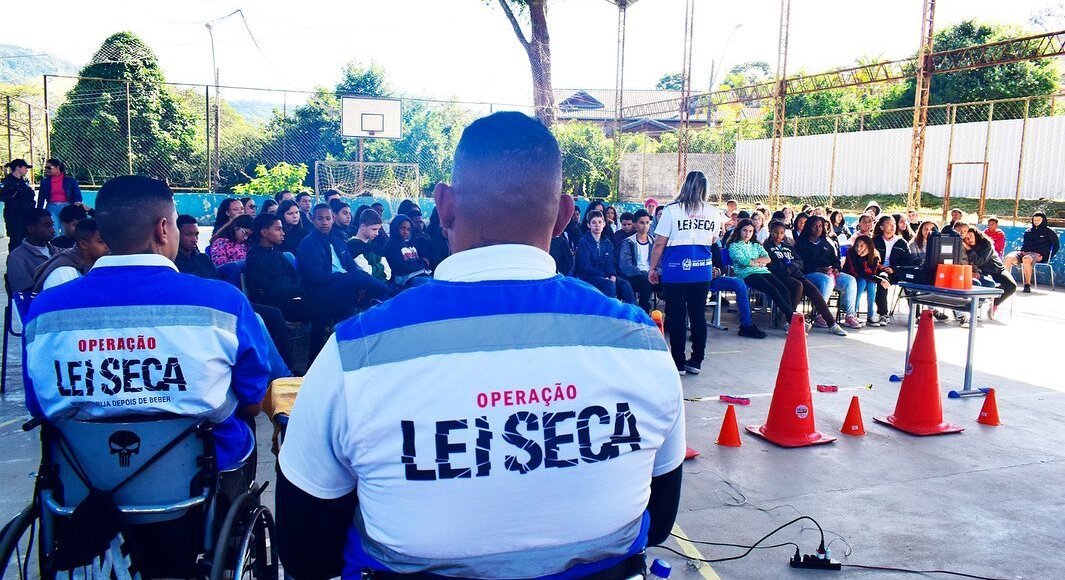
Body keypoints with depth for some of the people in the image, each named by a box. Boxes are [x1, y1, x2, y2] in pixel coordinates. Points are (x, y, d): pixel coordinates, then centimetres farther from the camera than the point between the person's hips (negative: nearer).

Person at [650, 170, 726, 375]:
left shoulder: (672, 210, -8)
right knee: (698, 315, 11)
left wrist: (653, 268, 3)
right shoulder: (714, 213, 3)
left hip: (676, 272, -3)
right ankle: (696, 361, 17)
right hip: (702, 271, 4)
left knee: (677, 317, 3)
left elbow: (659, 243, -6)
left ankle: (679, 363, 7)